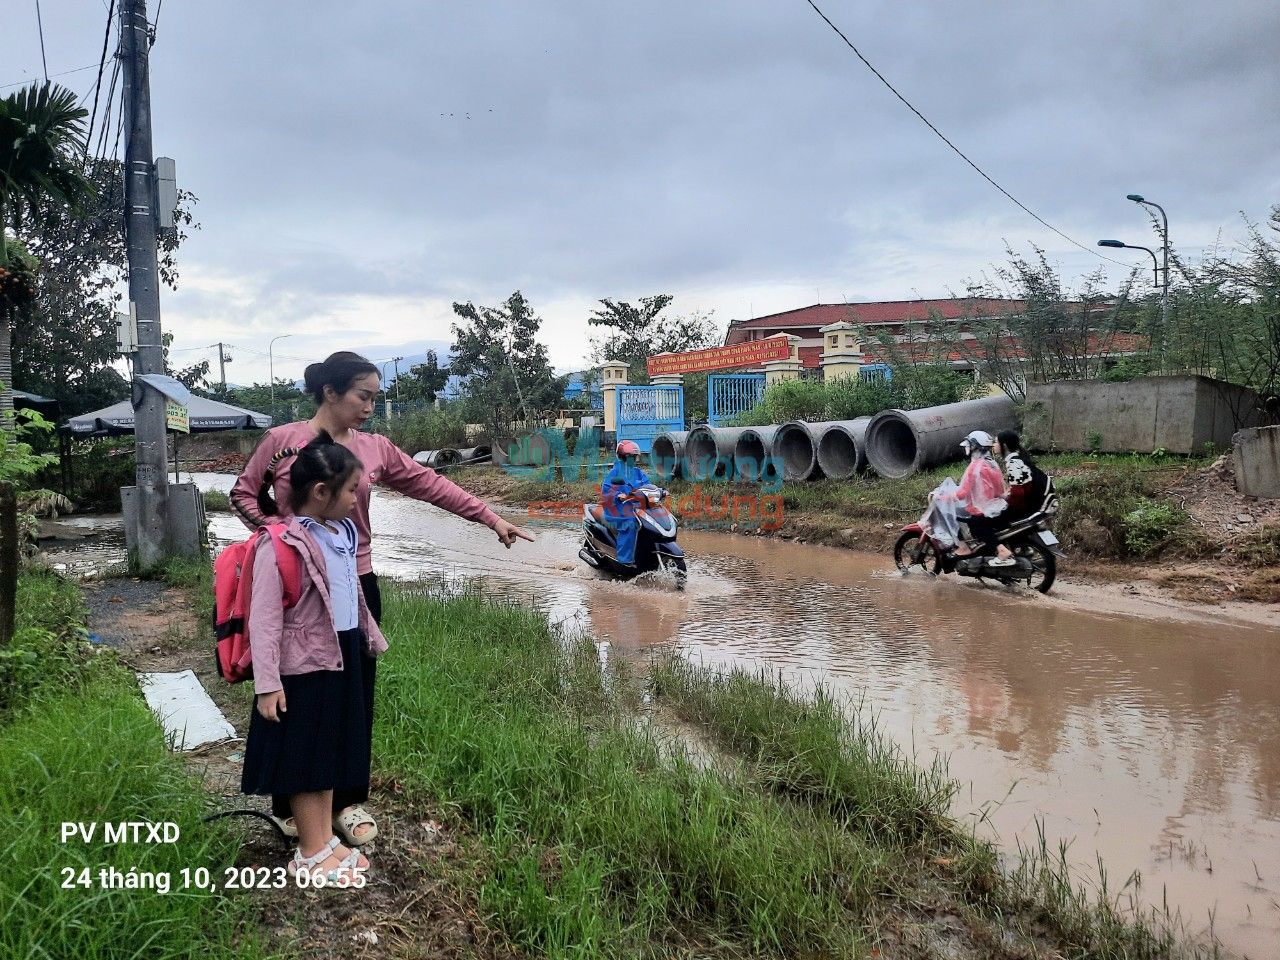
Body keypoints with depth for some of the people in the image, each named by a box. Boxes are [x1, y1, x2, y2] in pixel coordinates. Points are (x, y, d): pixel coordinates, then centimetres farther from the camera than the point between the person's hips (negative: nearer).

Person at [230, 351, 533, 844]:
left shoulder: (375, 449, 3)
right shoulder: (281, 440, -5)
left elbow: (432, 485, 4)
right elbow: (242, 493, 5)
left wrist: (492, 519, 4)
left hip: (356, 586, 3)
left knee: (356, 696, 10)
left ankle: (348, 801, 27)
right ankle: (289, 806, 25)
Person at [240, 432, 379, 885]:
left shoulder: (344, 533, 6)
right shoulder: (281, 544, -19)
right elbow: (264, 619, -19)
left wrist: (371, 639, 23)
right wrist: (267, 683, -20)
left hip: (344, 657, 8)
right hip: (305, 664, -8)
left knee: (332, 751, 18)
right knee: (305, 757, 7)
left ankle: (326, 840, 33)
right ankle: (311, 854, 21)